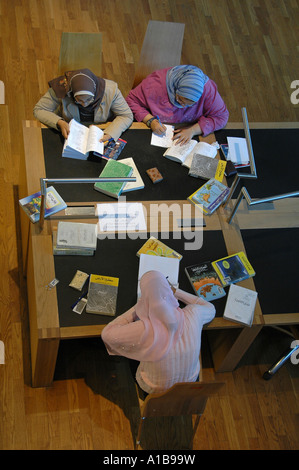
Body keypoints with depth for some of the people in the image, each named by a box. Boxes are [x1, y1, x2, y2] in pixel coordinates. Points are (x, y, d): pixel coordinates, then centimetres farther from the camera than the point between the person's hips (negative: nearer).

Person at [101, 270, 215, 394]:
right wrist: (176, 292, -1)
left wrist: (136, 307, -16)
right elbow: (210, 309, -2)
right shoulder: (192, 314, -28)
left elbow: (106, 334, -21)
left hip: (154, 390, -3)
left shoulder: (144, 330, -39)